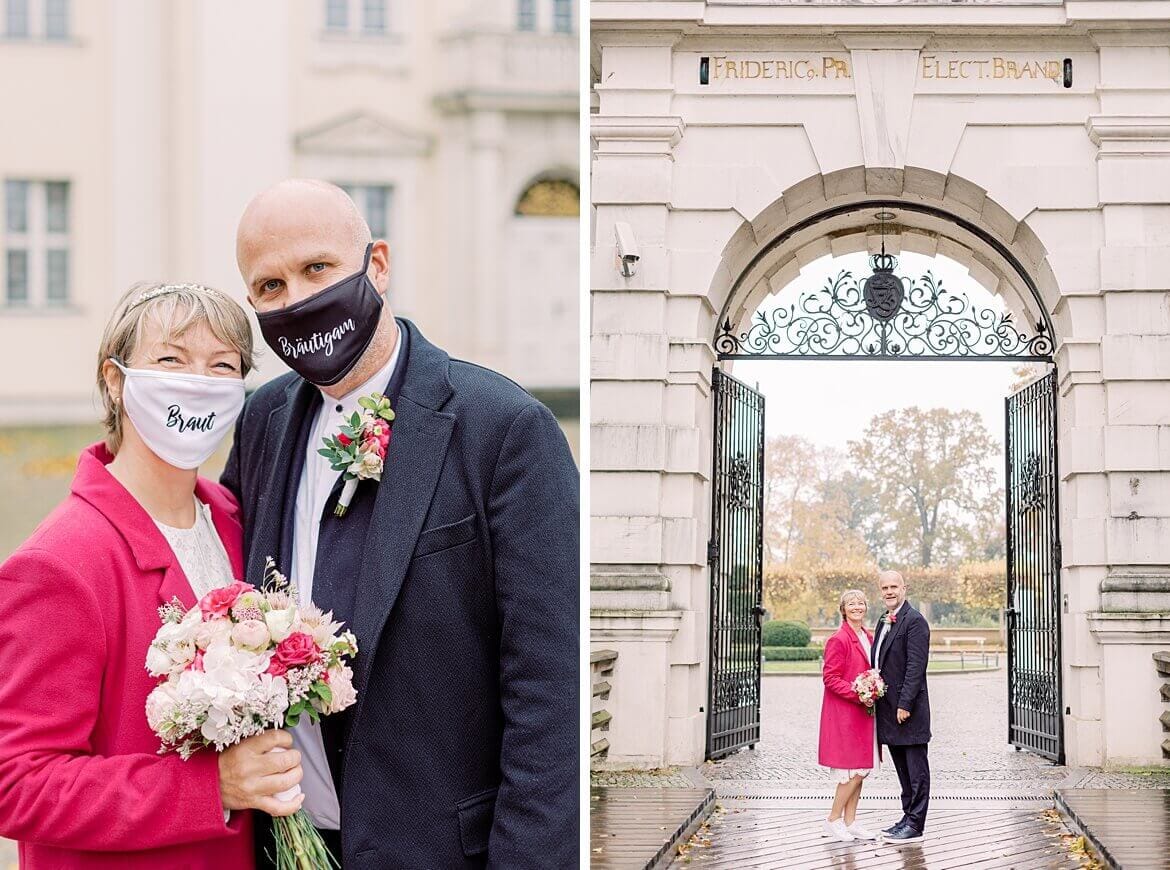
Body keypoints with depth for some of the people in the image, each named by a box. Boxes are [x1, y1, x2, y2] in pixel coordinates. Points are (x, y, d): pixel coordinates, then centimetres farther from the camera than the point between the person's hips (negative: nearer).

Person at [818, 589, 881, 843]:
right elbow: (830, 678, -15)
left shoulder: (868, 638, 12)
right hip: (844, 713, -8)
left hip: (863, 712, 8)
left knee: (861, 769, 9)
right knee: (854, 769, -9)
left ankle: (850, 822, 14)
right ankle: (833, 820, 0)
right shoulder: (839, 640, -13)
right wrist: (858, 695, -21)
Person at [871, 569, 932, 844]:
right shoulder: (884, 622, 16)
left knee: (916, 768, -3)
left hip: (908, 708, -9)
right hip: (889, 708, 9)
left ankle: (915, 826, -1)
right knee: (903, 768, 15)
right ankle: (908, 818, 22)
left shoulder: (914, 621, -12)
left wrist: (905, 704, -20)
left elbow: (916, 666, -18)